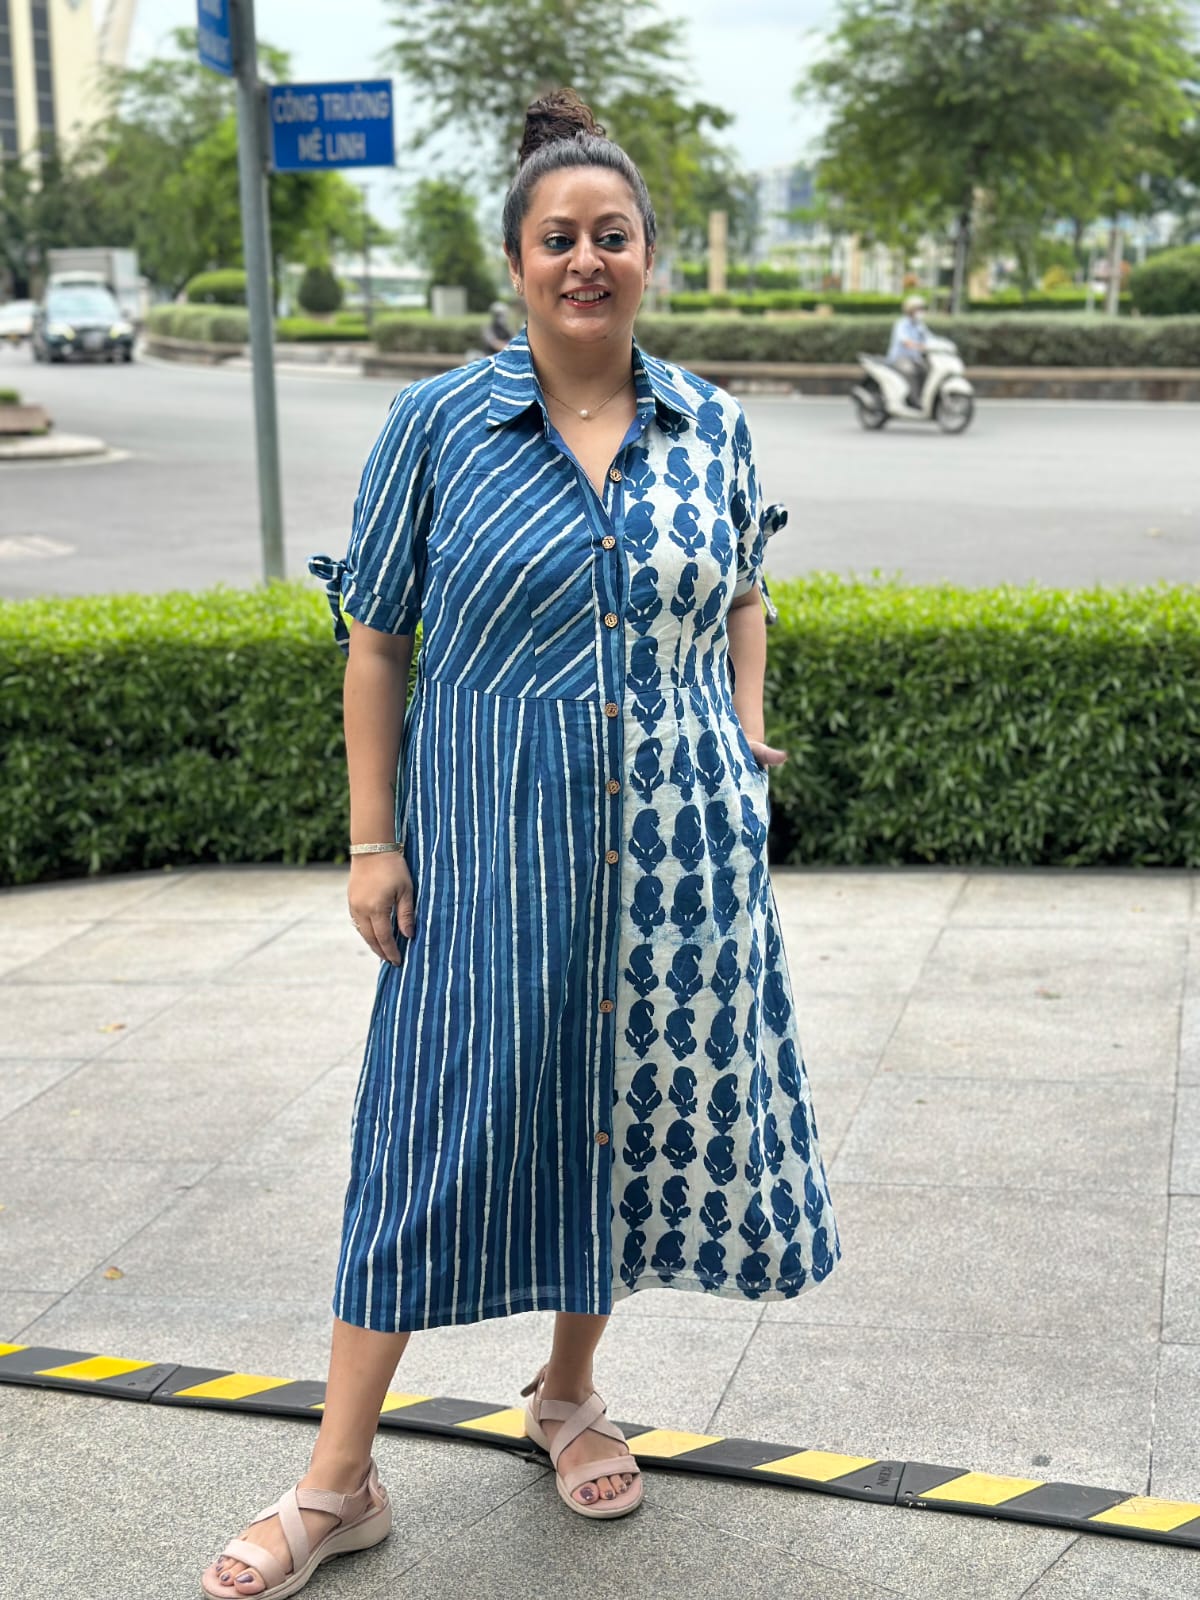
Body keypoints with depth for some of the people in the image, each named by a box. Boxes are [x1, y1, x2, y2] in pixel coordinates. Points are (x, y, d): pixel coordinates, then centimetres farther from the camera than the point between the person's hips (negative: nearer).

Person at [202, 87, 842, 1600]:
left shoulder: (708, 424, 6)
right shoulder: (438, 424, -3)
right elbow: (375, 633, 0)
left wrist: (745, 737, 8)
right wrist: (372, 839, -4)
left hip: (677, 841, 3)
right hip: (490, 841, -3)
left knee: (636, 1110, 11)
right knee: (443, 1122, -2)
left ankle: (570, 1391, 35)